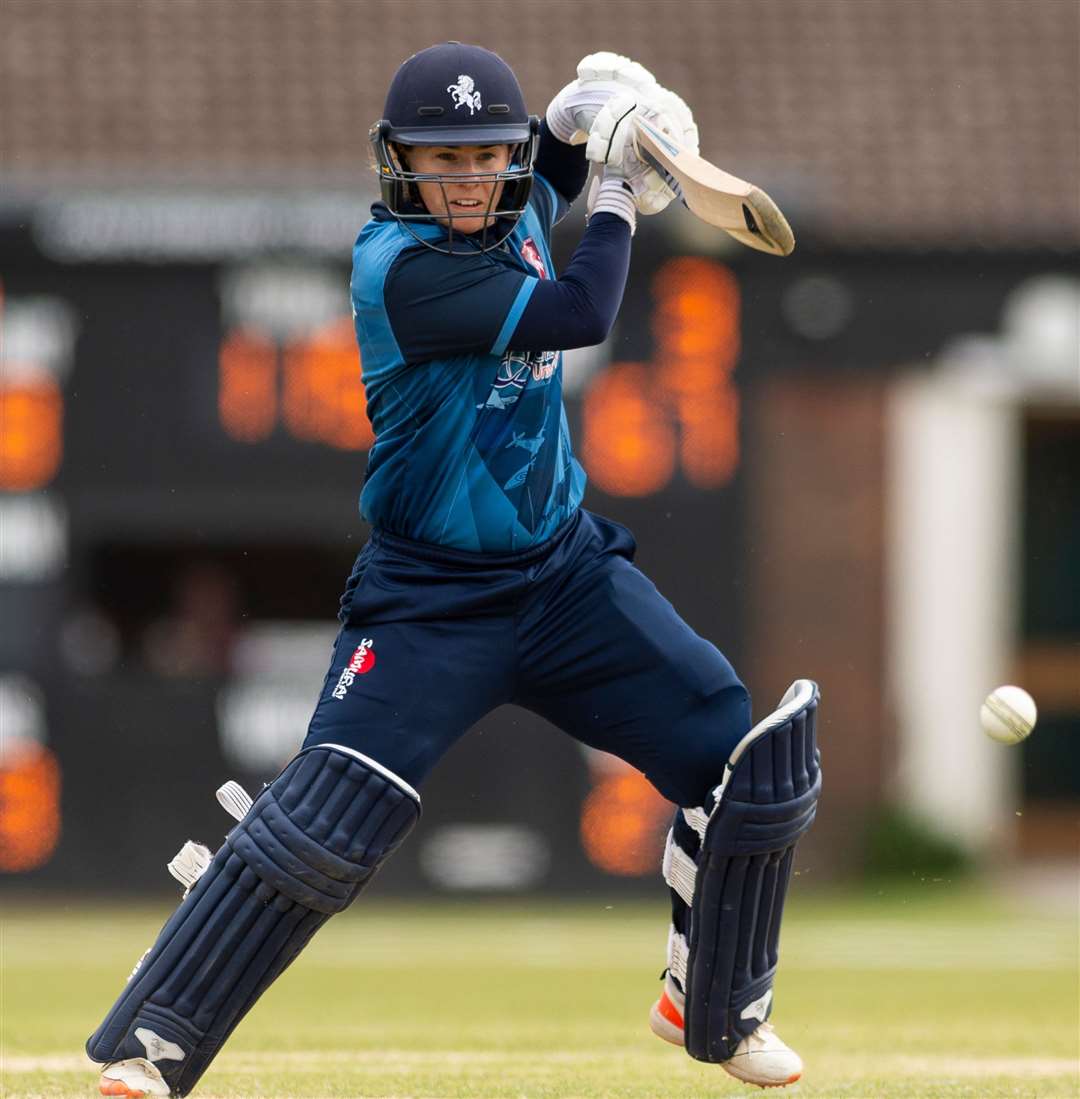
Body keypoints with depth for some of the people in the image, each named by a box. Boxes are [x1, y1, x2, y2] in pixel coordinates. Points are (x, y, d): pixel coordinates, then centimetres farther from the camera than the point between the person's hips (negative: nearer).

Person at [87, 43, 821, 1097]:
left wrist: (587, 118, 4)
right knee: (322, 824, -19)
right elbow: (578, 315, -27)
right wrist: (615, 201, -10)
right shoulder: (400, 267, -21)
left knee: (748, 766, 1)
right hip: (431, 601, -7)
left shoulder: (517, 211, 2)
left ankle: (715, 1009, 22)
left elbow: (547, 168, 28)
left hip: (567, 571, 7)